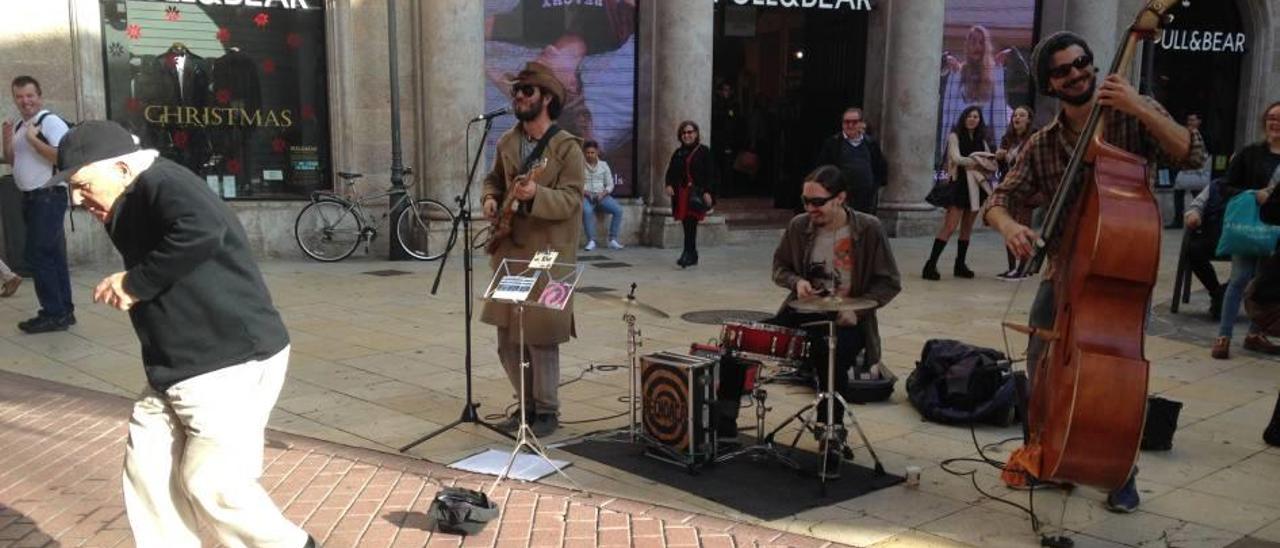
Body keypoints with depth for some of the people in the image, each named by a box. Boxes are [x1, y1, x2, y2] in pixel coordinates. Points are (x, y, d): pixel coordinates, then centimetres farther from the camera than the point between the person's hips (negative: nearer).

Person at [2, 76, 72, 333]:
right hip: (31, 197, 9)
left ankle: (53, 314, -2)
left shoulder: (51, 122, -12)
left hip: (49, 197, -9)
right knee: (52, 256, 12)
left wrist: (33, 139, -20)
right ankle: (63, 311, 19)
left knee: (38, 255, -9)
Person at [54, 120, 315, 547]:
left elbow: (202, 231, -37)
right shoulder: (130, 207, 14)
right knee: (146, 469, 10)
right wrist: (128, 287, -4)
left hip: (234, 362, -10)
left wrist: (135, 282, -24)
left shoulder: (160, 183, -17)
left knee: (211, 484, -5)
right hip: (176, 367, 10)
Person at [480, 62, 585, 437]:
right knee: (506, 338, 11)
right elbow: (493, 179, 24)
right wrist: (490, 199, 3)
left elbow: (570, 200, -17)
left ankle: (547, 410, 12)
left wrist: (535, 194, -34)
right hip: (508, 253, 7)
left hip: (547, 256, -6)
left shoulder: (567, 147, -9)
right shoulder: (507, 143, 10)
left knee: (540, 336, -4)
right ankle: (527, 403, 27)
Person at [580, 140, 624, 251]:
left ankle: (613, 240, -17)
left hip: (602, 195, 3)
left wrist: (602, 194, -9)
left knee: (618, 210, -23)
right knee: (587, 211, -38)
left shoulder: (603, 165, 11)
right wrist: (585, 192, -17)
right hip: (586, 196, -3)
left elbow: (610, 184, 10)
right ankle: (591, 241, -31)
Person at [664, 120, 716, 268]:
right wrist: (669, 185, -7)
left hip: (697, 192, -5)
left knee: (690, 224, -16)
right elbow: (671, 171, 12)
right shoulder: (678, 153, 15)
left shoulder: (703, 151, 1)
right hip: (681, 193, 5)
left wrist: (708, 191, -13)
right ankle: (692, 256, 16)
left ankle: (688, 254, -17)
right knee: (687, 226, 7)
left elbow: (710, 173, -4)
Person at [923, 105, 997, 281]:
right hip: (960, 183, -6)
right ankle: (930, 265, -15)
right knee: (950, 226, -14)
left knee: (967, 227, 7)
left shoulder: (981, 140, 14)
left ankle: (960, 265, 14)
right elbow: (957, 158, -13)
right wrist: (979, 162, -7)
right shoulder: (955, 136, 0)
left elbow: (991, 163, 5)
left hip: (977, 185, 6)